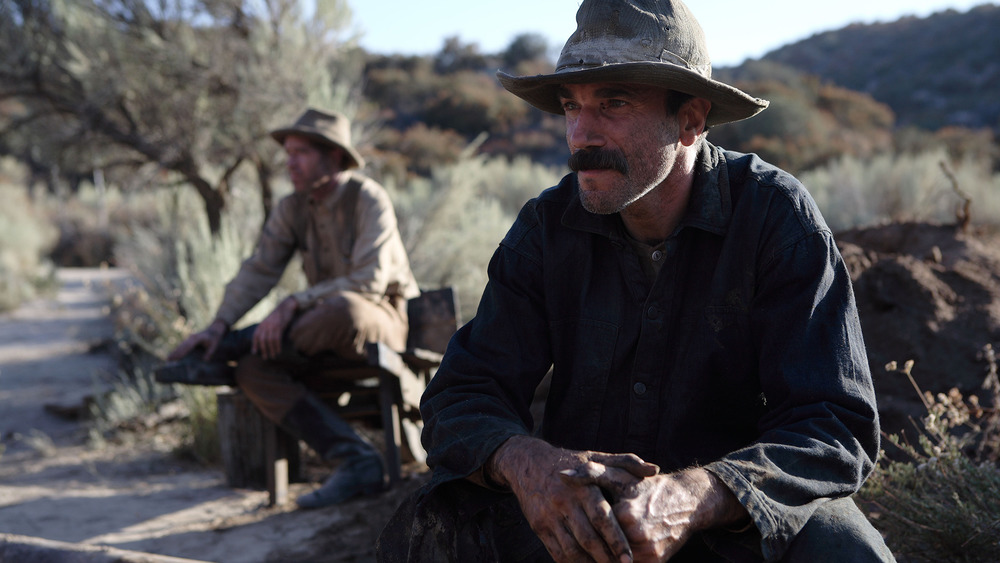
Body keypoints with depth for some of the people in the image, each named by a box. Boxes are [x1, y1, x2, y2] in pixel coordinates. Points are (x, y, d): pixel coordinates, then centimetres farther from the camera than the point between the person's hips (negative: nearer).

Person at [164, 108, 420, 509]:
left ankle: (216, 357, -21)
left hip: (380, 321, -6)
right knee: (253, 370, -21)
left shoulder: (368, 198, -14)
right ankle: (357, 463, -24)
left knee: (341, 310, -41)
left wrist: (293, 304, -30)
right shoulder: (292, 208, 5)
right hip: (328, 332, 6)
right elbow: (258, 271, 0)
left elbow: (369, 280, -24)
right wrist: (218, 325, -16)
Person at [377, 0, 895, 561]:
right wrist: (525, 462, -34)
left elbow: (837, 429, -20)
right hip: (577, 504, 2)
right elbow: (463, 398, -9)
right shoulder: (548, 225, -6)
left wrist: (695, 496, -39)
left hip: (733, 511, -1)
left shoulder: (776, 215, -14)